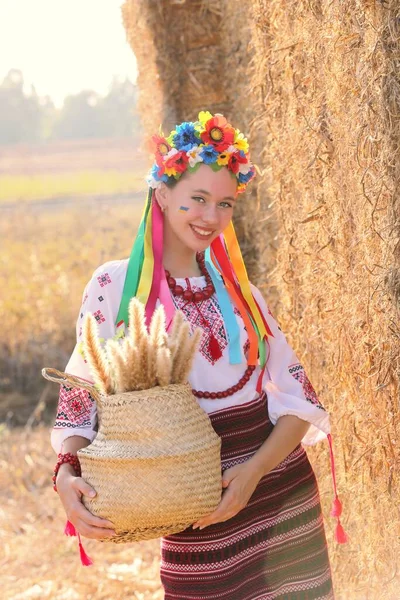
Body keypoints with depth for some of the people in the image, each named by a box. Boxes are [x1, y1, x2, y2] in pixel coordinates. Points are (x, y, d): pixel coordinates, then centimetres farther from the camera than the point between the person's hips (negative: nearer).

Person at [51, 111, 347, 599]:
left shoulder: (237, 291, 8)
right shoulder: (116, 285, -3)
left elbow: (297, 398, 4)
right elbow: (79, 402, -1)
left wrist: (253, 472, -13)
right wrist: (67, 475, -21)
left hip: (280, 493, 3)